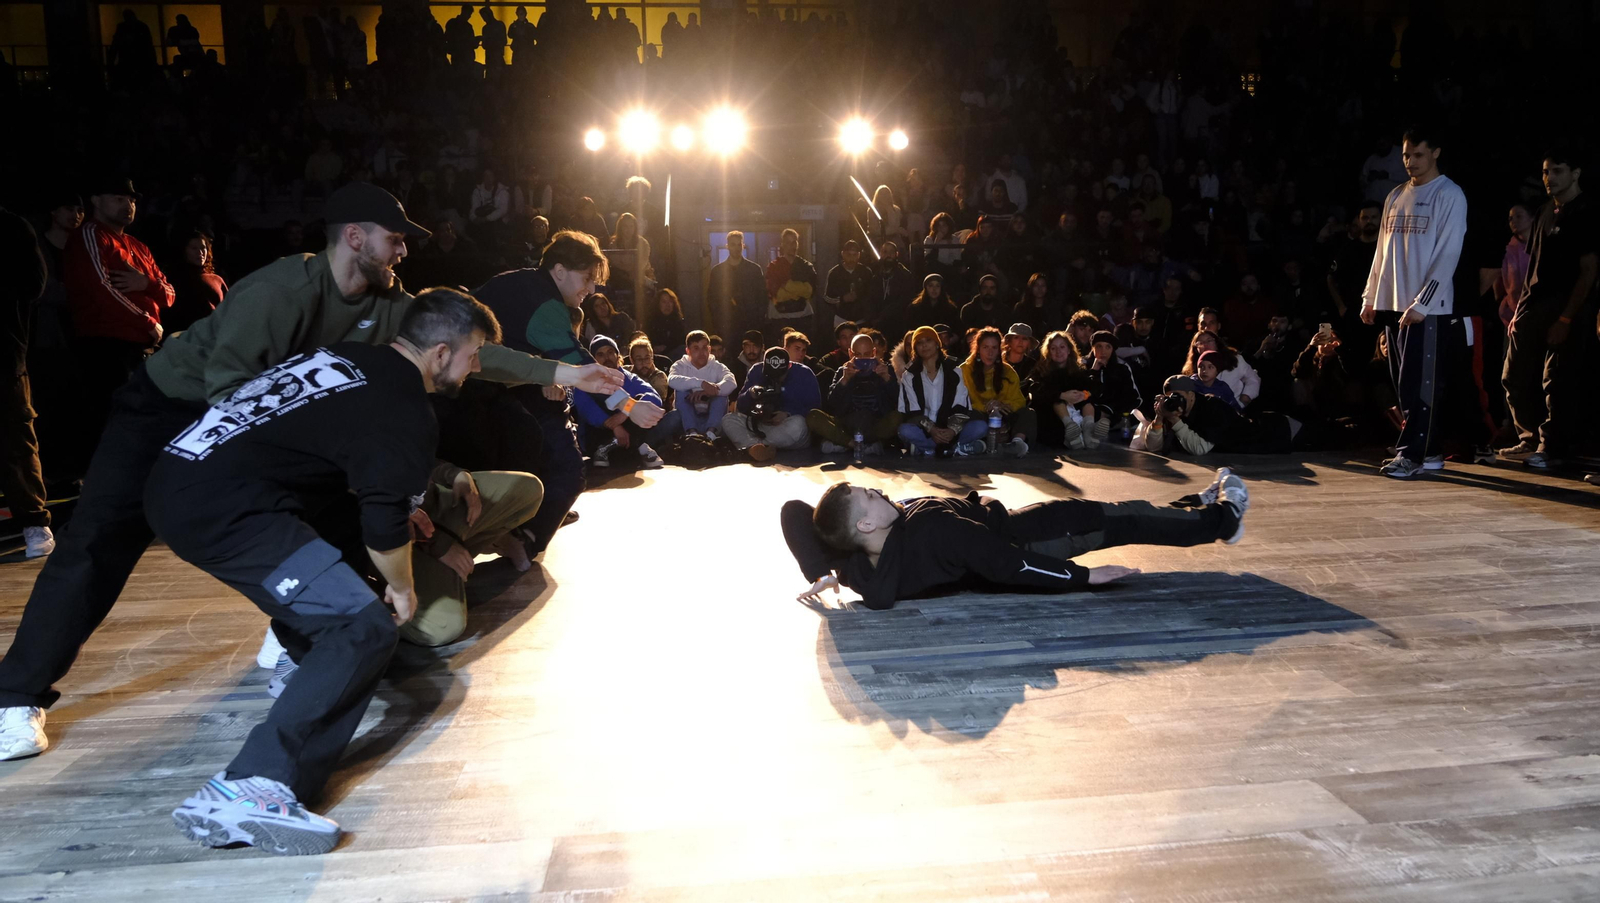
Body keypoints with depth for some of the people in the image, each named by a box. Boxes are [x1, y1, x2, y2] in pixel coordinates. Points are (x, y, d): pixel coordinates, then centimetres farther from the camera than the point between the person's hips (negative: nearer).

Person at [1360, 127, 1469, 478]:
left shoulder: (1450, 195, -4)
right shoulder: (1396, 197, 16)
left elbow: (1448, 255, -11)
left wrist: (1421, 303, -17)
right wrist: (1370, 298, 13)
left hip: (1427, 306, -7)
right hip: (1392, 304, 7)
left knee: (1418, 382, -9)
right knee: (1404, 383, 7)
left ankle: (1410, 453, -8)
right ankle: (1427, 449, 15)